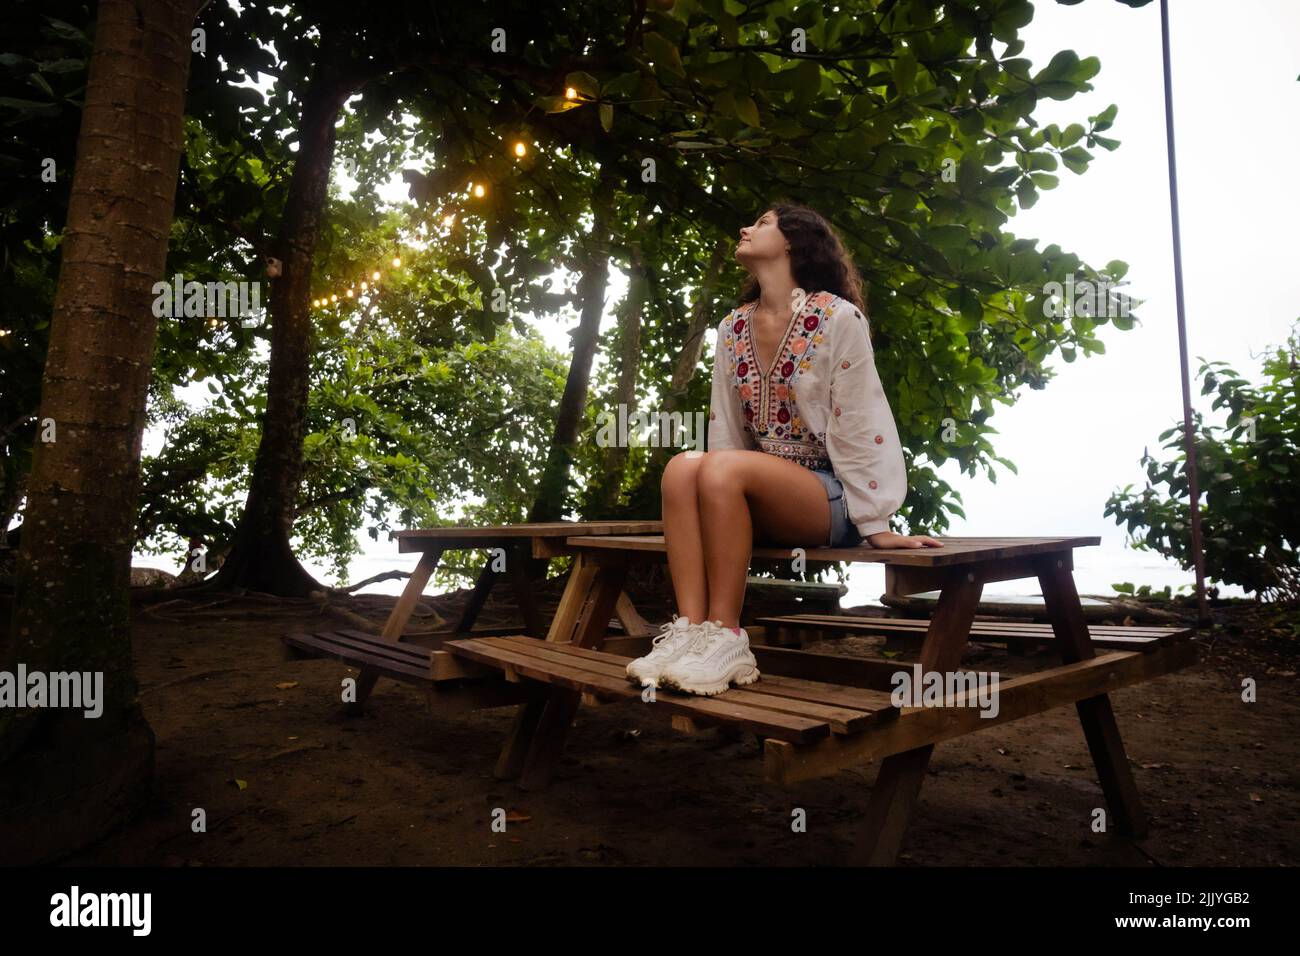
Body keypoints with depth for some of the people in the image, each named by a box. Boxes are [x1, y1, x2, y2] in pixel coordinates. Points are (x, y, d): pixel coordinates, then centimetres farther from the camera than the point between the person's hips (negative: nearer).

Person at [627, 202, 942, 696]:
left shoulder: (837, 318, -7)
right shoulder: (732, 328, 11)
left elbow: (861, 424, -10)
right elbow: (726, 429, 11)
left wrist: (876, 525, -12)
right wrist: (707, 508, 4)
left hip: (830, 498, -5)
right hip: (760, 502, 5)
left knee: (722, 469, -31)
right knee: (683, 466, -24)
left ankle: (724, 637, -23)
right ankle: (689, 631, -28)